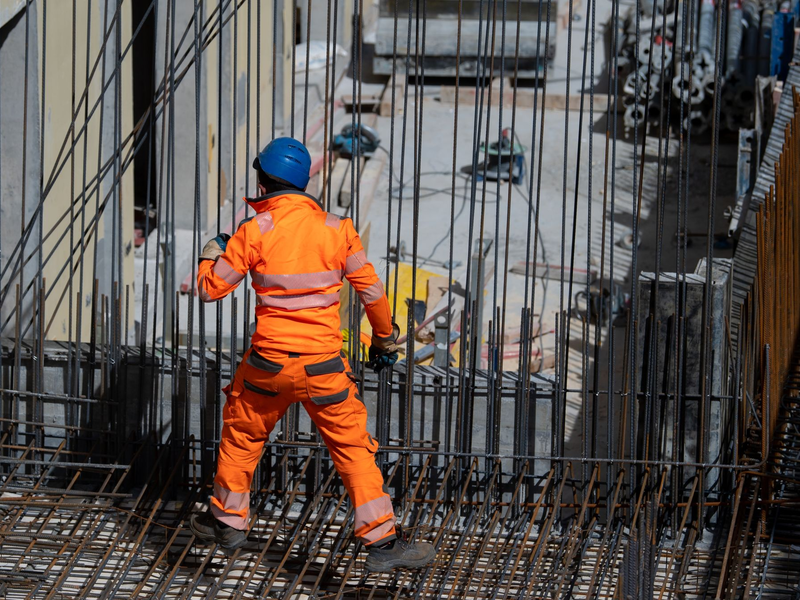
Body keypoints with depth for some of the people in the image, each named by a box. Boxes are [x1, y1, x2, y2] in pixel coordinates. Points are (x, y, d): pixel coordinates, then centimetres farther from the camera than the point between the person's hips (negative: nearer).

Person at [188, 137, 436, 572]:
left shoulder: (254, 232, -8)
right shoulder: (336, 229, -3)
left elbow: (210, 289, -1)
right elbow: (371, 290, 4)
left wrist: (212, 252, 20)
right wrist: (385, 339, 20)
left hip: (268, 363, 0)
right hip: (323, 364, 0)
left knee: (241, 436, 23)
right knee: (353, 448, 4)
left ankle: (228, 520, 35)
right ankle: (382, 542, -2)